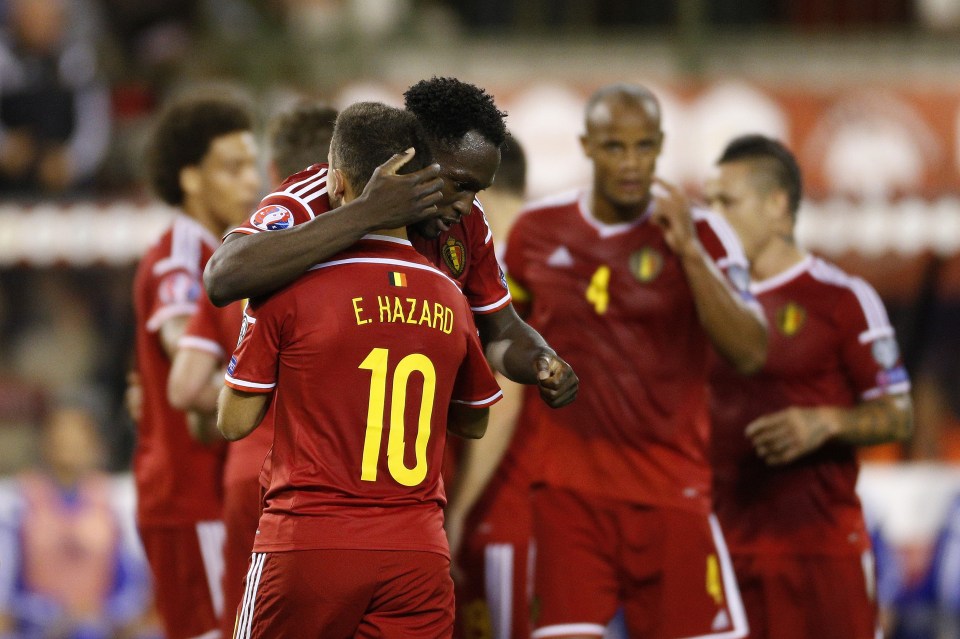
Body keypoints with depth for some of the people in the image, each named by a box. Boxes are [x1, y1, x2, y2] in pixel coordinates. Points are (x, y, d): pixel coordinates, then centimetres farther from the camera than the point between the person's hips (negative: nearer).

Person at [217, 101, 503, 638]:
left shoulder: (290, 290, -6)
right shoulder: (449, 298, 6)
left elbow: (234, 423, 0)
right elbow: (474, 423, 21)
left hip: (309, 543, -3)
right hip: (419, 550, 3)